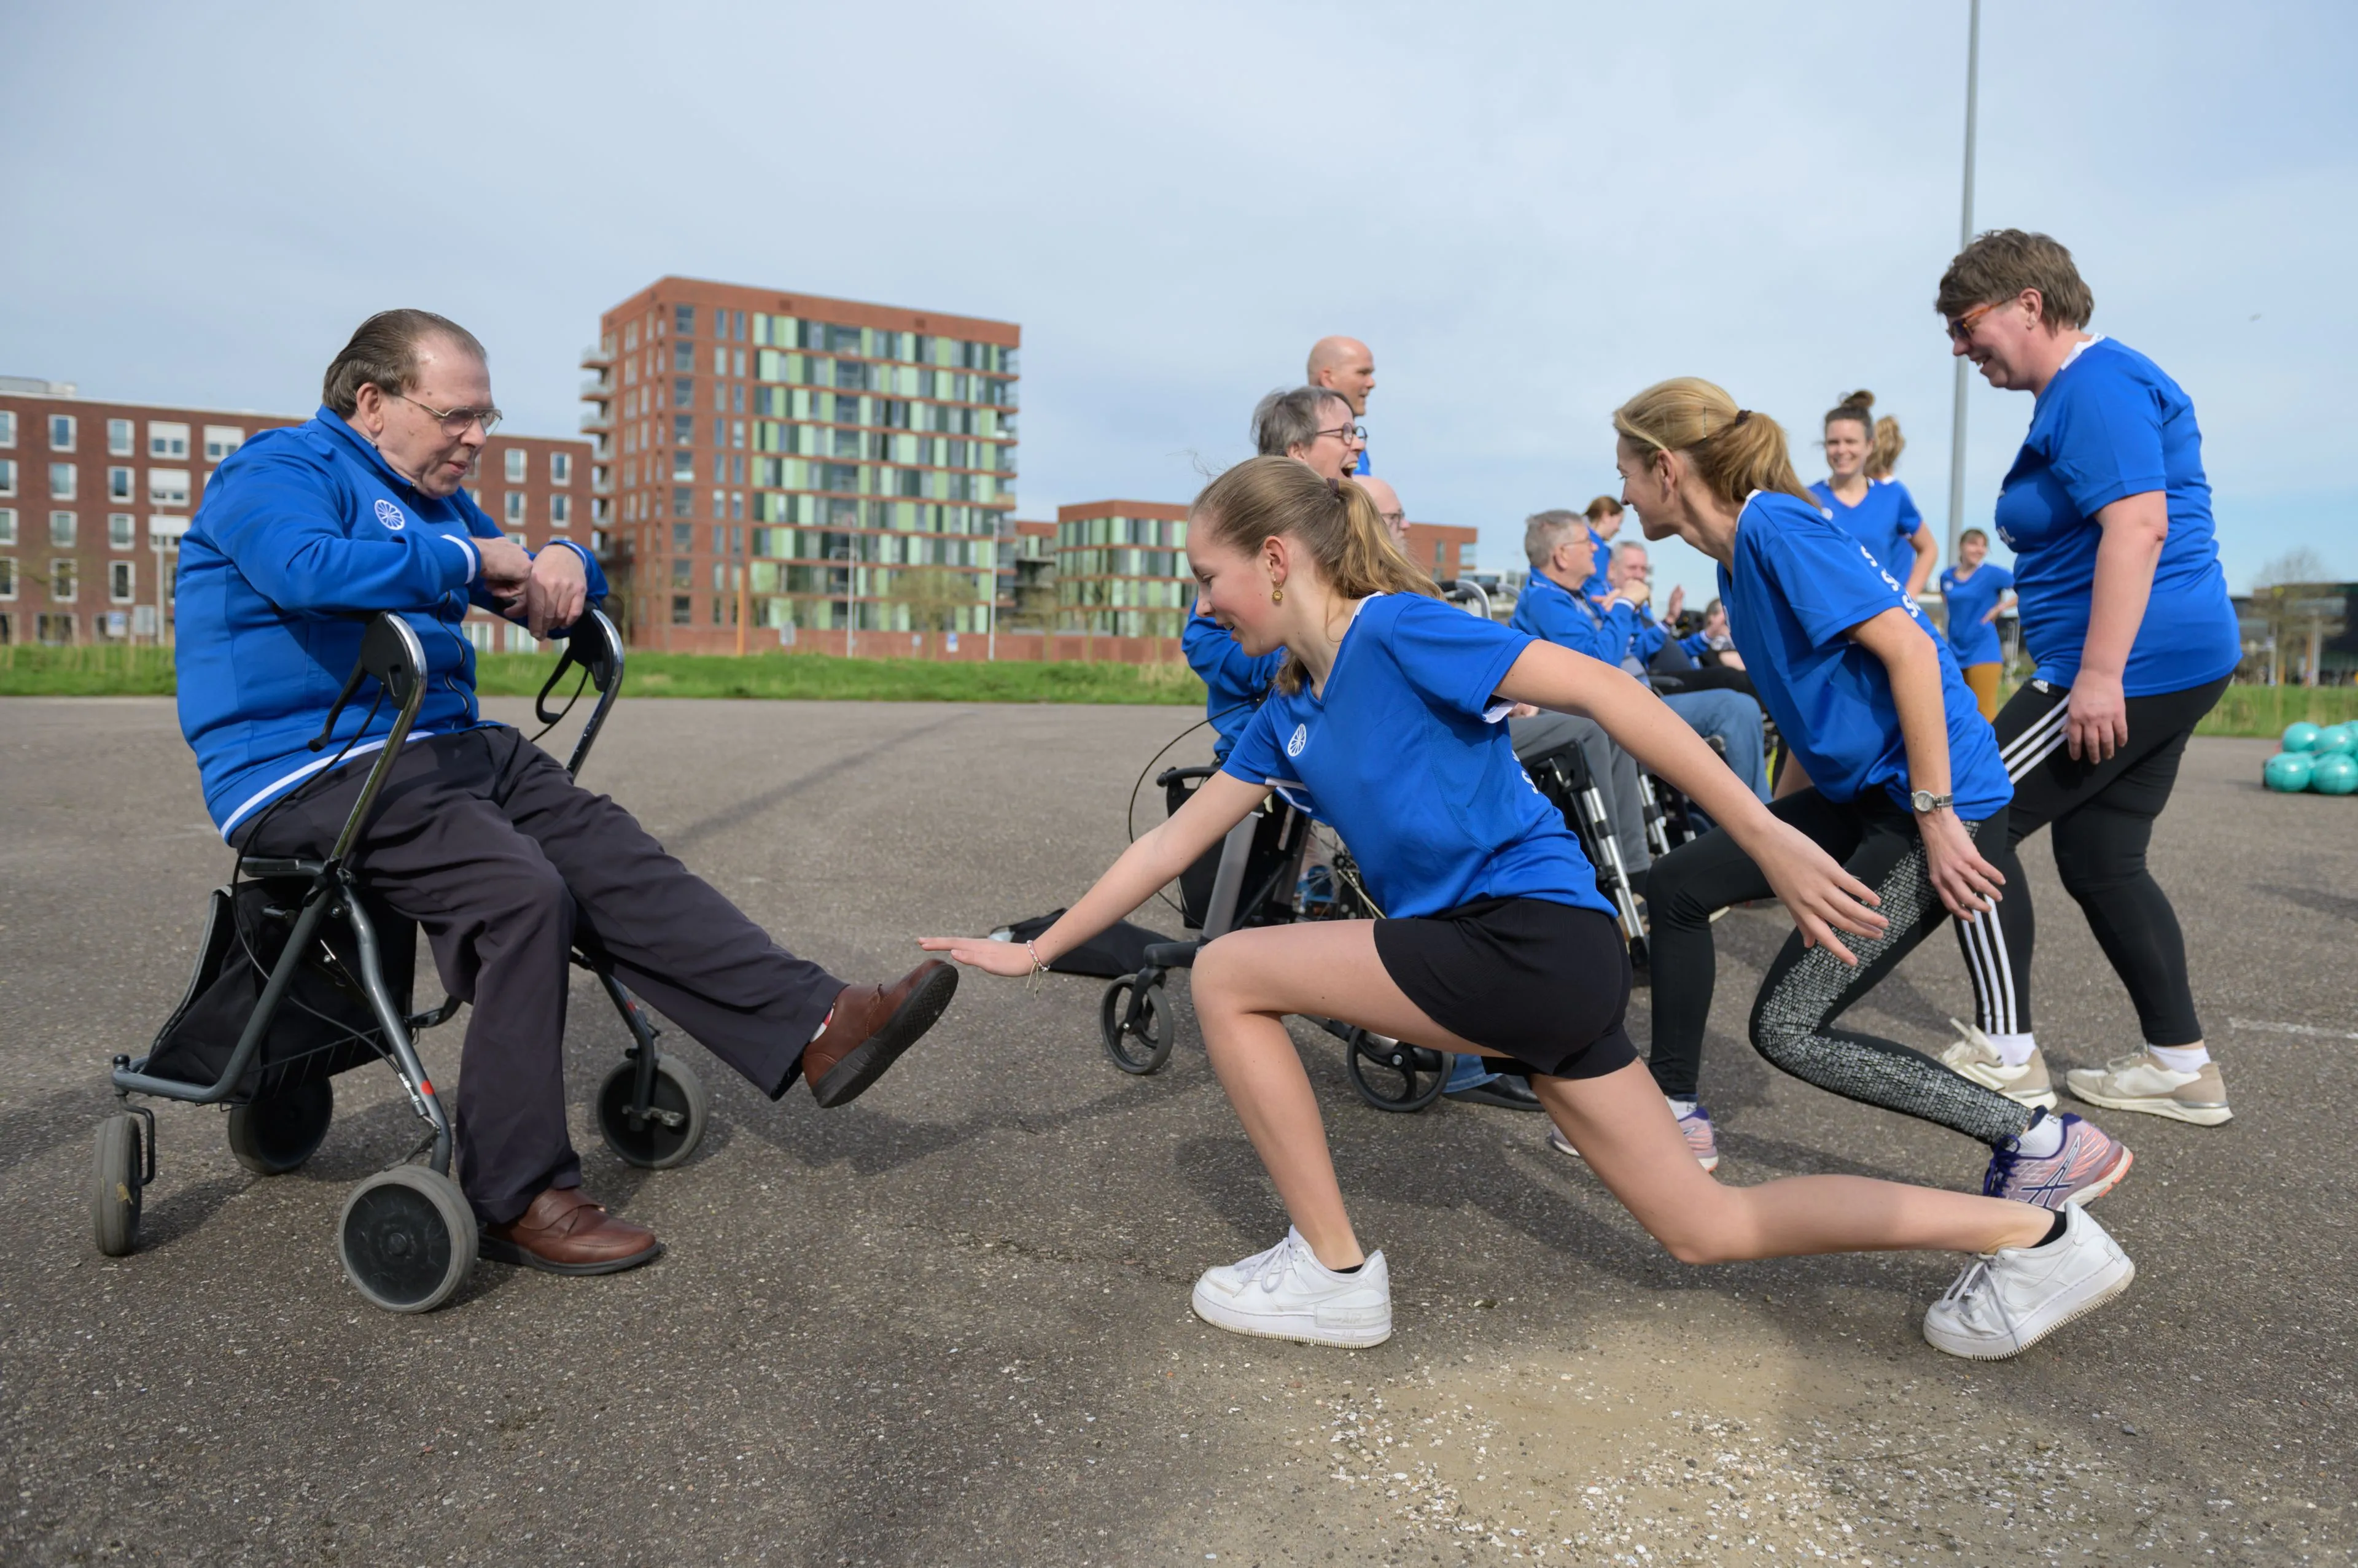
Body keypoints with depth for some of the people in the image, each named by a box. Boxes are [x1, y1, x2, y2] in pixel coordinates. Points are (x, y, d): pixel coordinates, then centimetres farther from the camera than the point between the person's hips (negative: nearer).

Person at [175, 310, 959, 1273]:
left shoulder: (439, 499, 21)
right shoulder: (278, 471, -6)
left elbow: (544, 603, 28)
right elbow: (310, 567, -30)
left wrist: (565, 563, 3)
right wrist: (470, 558, -18)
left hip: (451, 751, 9)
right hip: (309, 780, -9)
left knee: (616, 862, -10)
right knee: (520, 894, -28)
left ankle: (816, 1027, -15)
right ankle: (518, 1200, -20)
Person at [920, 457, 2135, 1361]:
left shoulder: (1396, 629, -11)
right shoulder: (1287, 717, 14)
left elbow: (1601, 690, -18)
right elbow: (1172, 840, 18)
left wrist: (1771, 841, -22)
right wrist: (1037, 950, 19)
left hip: (1533, 944, -9)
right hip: (1537, 969, 9)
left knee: (1229, 974, -5)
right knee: (1706, 1229, 15)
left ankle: (1332, 1270, 5)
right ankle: (2030, 1236, 23)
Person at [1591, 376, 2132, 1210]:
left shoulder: (1773, 526, -15)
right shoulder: (1743, 556, 14)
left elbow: (1909, 647, -23)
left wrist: (1936, 816, -24)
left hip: (1934, 801, -10)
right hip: (1861, 795, 10)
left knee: (1787, 1027, -10)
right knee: (1679, 882, 11)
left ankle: (2049, 1144, -1)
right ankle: (1674, 1111, 22)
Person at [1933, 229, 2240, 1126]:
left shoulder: (2097, 386, -13)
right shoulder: (2076, 394, 19)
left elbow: (2140, 523, -25)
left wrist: (2099, 674, -28)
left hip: (2137, 664, -11)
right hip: (2172, 661, 11)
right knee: (2098, 860, 13)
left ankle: (2004, 1058, -1)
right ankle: (2181, 1068, 20)